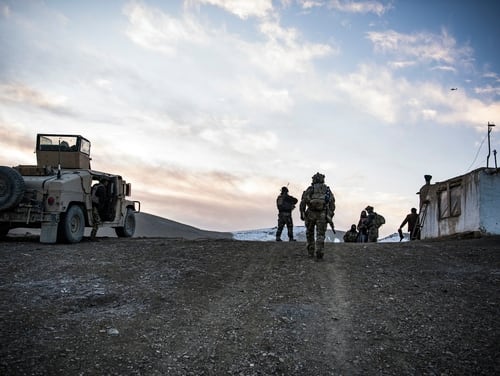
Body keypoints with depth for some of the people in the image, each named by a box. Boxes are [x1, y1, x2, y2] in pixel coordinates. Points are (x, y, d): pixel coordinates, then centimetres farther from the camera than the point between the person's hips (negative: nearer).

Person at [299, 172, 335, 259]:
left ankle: (311, 252, 18)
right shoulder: (327, 189, 14)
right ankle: (319, 252, -12)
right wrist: (330, 216, 8)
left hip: (311, 214, 0)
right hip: (322, 215, 0)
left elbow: (303, 201, 0)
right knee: (320, 234, 5)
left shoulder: (309, 189, 11)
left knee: (310, 233, 18)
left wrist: (302, 213, 4)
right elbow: (332, 203, 5)